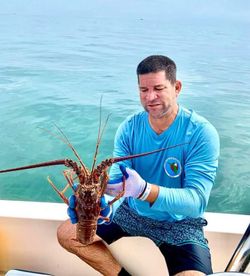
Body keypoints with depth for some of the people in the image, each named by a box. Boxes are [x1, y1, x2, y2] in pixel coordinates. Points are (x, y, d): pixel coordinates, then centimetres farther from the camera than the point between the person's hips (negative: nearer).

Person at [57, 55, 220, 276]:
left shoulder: (201, 133, -21)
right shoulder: (129, 128, -9)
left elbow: (196, 201, -28)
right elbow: (117, 178, -14)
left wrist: (144, 189, -45)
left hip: (179, 222, -3)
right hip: (131, 210, 4)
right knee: (67, 234, -4)